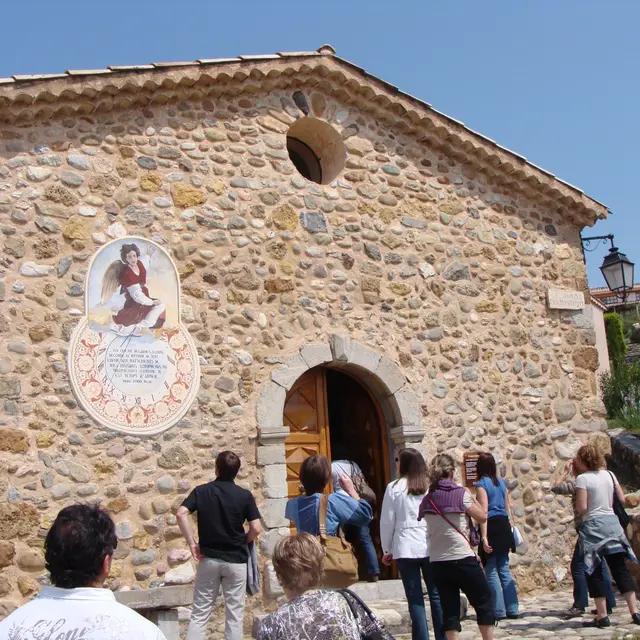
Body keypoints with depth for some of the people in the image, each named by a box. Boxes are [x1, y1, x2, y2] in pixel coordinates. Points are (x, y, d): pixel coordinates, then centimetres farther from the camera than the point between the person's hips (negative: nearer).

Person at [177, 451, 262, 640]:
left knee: (199, 613, 8)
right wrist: (242, 542, 9)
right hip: (236, 560, -1)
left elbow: (181, 514, -13)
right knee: (234, 615, 6)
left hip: (208, 558, 1)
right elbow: (256, 529, -10)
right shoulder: (245, 495, -4)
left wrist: (192, 543, -7)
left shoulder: (201, 491, 0)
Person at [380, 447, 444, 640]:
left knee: (415, 598, 3)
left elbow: (387, 521, 1)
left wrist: (387, 549, 12)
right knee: (436, 595, 9)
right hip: (431, 547, 2)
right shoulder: (431, 485, 4)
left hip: (406, 548, -2)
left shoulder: (394, 487, -1)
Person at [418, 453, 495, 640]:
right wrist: (472, 497, 12)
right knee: (484, 602, 10)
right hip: (462, 559, -4)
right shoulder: (460, 493, -8)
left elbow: (426, 528, 12)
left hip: (438, 562, 4)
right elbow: (482, 517, -2)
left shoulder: (427, 499, 5)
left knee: (449, 609, 9)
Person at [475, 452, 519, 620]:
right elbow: (507, 507, 16)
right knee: (504, 569, 13)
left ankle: (499, 611, 2)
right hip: (504, 525, 7)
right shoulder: (501, 482, 11)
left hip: (491, 526, -7)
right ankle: (512, 609, 14)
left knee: (491, 572, 1)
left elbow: (484, 512, -16)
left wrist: (484, 537, -18)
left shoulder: (481, 484, -9)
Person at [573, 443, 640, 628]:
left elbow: (581, 509, -16)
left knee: (594, 571, 3)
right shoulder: (610, 475, 6)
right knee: (620, 568, 9)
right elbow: (622, 500, 11)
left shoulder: (582, 478, -11)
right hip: (612, 523, 6)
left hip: (593, 526, -5)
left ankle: (602, 616, 4)